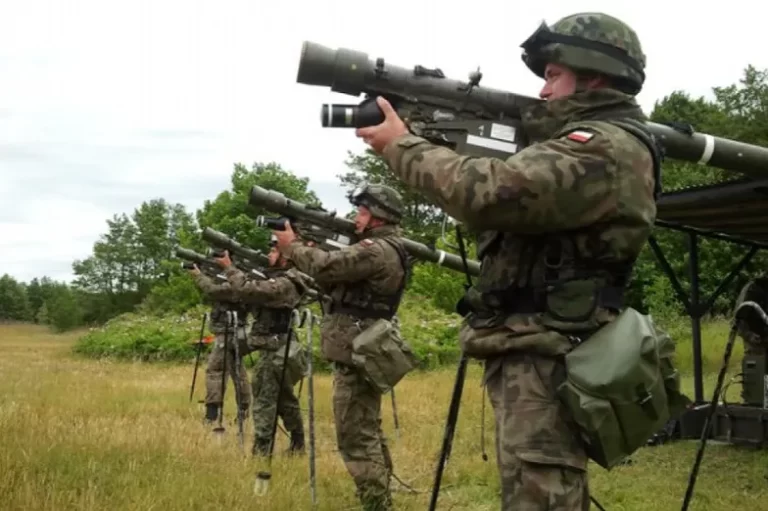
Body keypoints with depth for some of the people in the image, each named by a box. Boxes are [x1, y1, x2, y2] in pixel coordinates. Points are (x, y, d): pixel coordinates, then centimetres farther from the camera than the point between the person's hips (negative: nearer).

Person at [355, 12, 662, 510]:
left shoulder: (608, 147, -14)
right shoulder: (586, 144, 20)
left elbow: (490, 193, -24)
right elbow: (510, 198, 21)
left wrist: (401, 146, -11)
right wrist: (435, 140, 9)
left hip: (545, 360, -11)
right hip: (532, 355, 11)